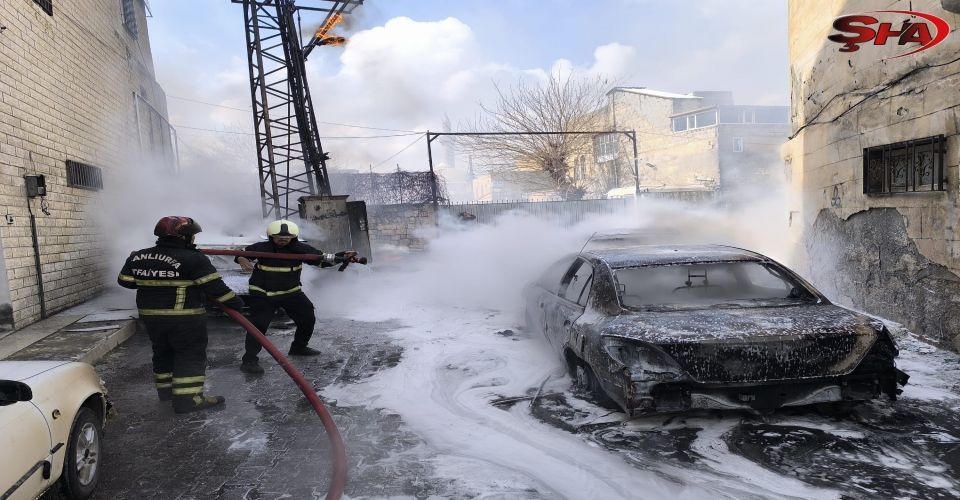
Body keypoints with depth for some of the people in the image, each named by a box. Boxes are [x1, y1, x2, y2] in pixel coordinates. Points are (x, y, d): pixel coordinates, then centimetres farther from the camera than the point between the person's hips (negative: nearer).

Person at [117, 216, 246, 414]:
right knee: (191, 356, 1)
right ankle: (187, 399, 0)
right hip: (184, 316, -7)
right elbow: (214, 286, -18)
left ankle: (166, 390, 35)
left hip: (149, 314, 7)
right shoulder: (193, 259, -17)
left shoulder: (138, 257, 5)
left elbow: (125, 281, 14)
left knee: (163, 352, 22)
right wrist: (235, 303, -8)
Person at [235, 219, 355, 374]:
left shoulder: (301, 249, -9)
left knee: (307, 319, 12)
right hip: (262, 294, -4)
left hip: (291, 292, 4)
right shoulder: (262, 248, -14)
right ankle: (249, 360, -1)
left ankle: (298, 347, 37)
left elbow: (321, 259, -6)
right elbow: (241, 252, -2)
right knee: (258, 325, -12)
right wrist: (241, 259, -28)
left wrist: (343, 256, -20)